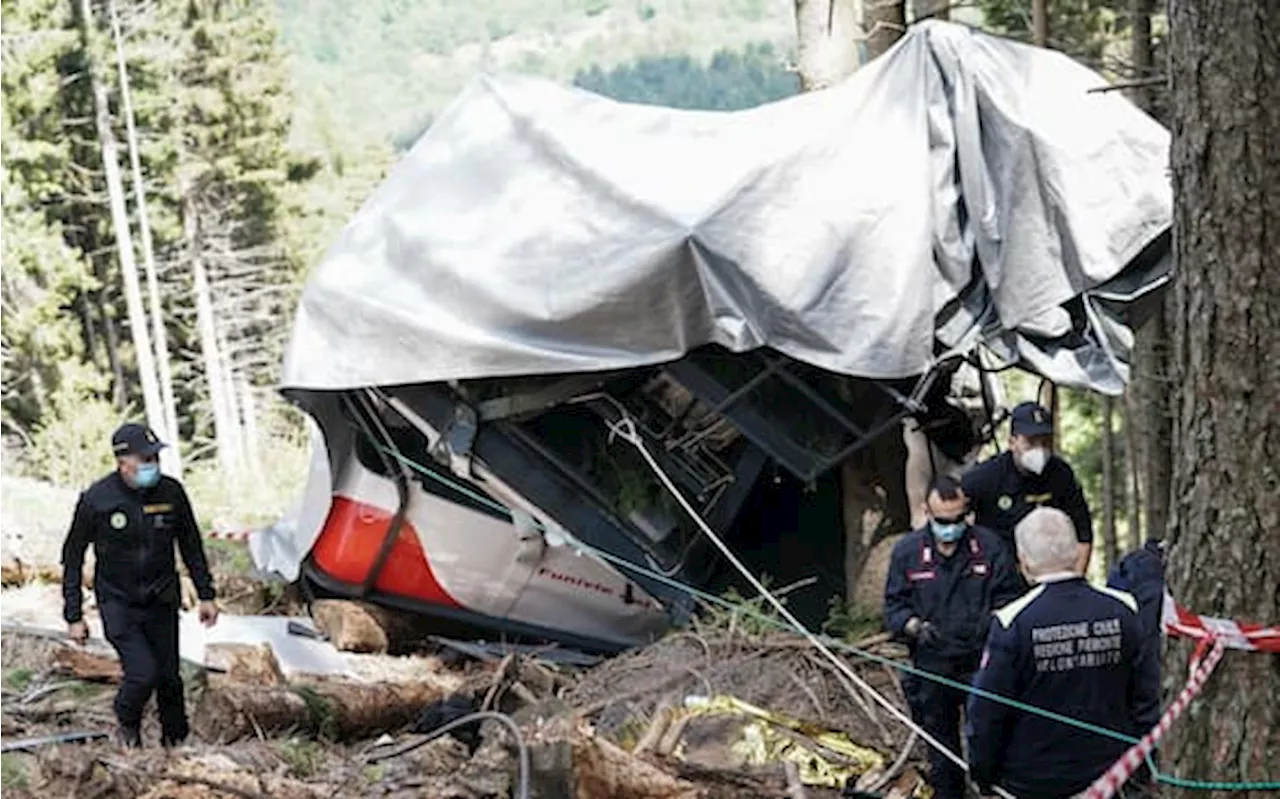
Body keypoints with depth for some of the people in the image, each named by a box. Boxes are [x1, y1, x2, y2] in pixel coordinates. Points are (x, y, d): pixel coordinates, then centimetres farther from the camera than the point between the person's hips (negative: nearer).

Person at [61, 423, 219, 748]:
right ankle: (128, 727, 12)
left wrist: (206, 595, 9)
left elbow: (191, 546, 9)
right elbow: (72, 558, -4)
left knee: (168, 676, 5)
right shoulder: (96, 500, -15)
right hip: (118, 602, -3)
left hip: (161, 601, 3)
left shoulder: (171, 493, -7)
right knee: (143, 672, -17)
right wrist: (73, 616, -5)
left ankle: (176, 739, 29)